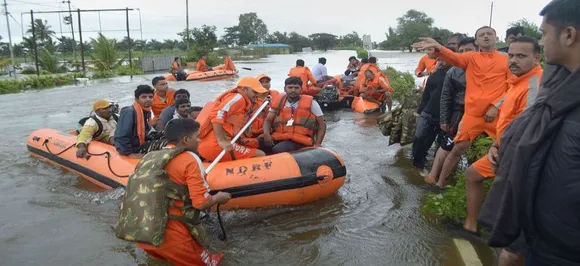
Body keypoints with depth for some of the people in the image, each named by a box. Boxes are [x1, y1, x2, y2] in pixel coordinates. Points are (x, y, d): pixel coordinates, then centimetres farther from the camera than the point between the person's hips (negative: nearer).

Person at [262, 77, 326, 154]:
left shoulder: (311, 103, 5)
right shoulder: (278, 102, 14)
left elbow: (322, 125, 8)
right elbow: (268, 120, 12)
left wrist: (317, 144, -5)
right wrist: (266, 134, -10)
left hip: (299, 142, -4)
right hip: (278, 139, 4)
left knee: (277, 150, -33)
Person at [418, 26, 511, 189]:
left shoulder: (507, 59, 8)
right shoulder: (471, 57, 9)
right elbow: (453, 58, -12)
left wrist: (496, 105, -11)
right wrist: (438, 48, -32)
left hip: (498, 114, 0)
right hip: (473, 114, 0)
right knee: (458, 148, 1)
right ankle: (440, 183, 12)